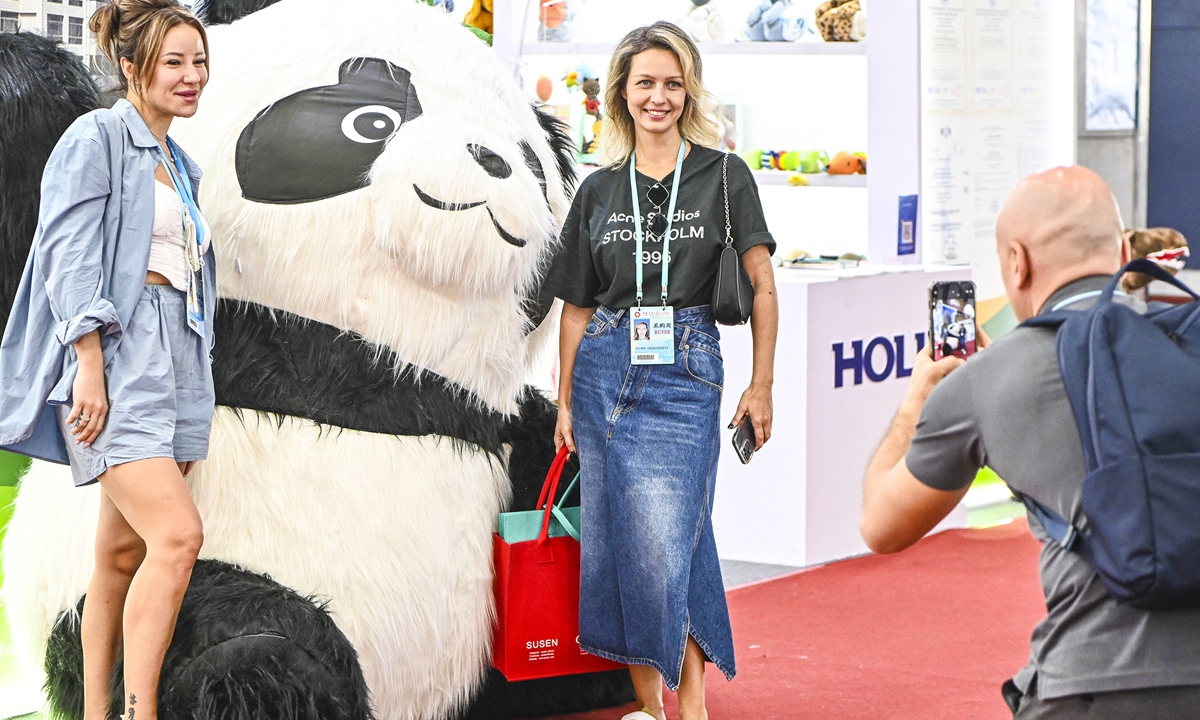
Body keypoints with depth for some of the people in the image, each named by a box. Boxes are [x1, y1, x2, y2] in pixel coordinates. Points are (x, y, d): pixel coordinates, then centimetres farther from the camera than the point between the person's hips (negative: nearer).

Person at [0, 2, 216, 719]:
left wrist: (196, 382, 18)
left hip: (178, 361, 8)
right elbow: (71, 257, -11)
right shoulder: (97, 138, -3)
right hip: (117, 356, -8)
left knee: (125, 553, 8)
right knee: (178, 534, -20)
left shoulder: (181, 166, 21)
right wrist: (90, 370, -19)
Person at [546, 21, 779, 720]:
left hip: (685, 372, -3)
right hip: (606, 367, 4)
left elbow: (762, 286, 1)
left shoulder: (724, 176, 1)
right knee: (614, 538, 4)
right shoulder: (599, 191, 9)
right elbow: (577, 305, 12)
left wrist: (762, 385, -3)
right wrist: (566, 401, 9)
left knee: (666, 542, -12)